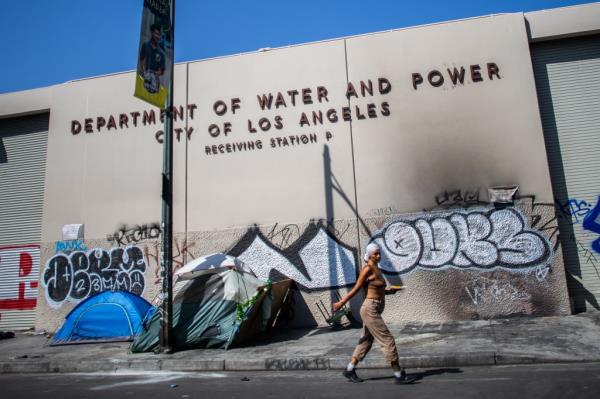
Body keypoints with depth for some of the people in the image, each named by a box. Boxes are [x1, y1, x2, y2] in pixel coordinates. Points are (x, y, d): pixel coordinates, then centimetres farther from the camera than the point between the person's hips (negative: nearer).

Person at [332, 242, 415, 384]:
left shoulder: (377, 269, 13)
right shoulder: (368, 269, -14)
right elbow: (356, 289, -10)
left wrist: (389, 290, 4)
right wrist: (341, 303, -8)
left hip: (374, 310, 10)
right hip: (370, 310, -10)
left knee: (365, 342, 16)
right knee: (388, 340, -5)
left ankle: (349, 370, 26)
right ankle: (399, 375, 2)